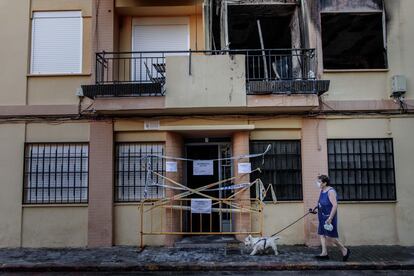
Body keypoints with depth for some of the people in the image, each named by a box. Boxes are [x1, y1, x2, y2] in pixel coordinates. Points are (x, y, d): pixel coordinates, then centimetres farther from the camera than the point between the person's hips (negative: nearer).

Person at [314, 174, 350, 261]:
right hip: (323, 217, 9)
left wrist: (330, 218, -25)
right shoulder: (322, 191, 11)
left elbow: (335, 205, -23)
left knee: (329, 237, -8)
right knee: (322, 234, 7)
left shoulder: (330, 191, -17)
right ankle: (324, 253, 11)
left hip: (329, 217, -9)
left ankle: (345, 250, 8)